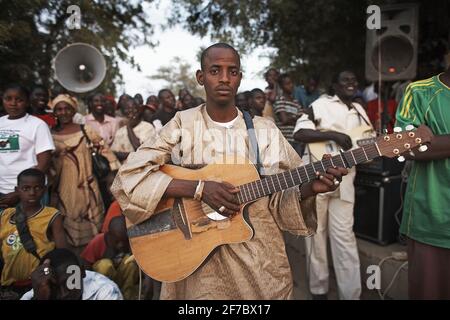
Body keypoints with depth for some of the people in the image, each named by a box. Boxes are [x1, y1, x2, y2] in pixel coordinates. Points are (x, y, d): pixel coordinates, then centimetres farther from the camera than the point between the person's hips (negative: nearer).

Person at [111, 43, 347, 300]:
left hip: (261, 259, 2)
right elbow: (129, 177, -15)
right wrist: (199, 188, -25)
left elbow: (281, 200, 3)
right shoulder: (182, 125, -6)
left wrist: (310, 188, -18)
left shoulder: (266, 131, -1)